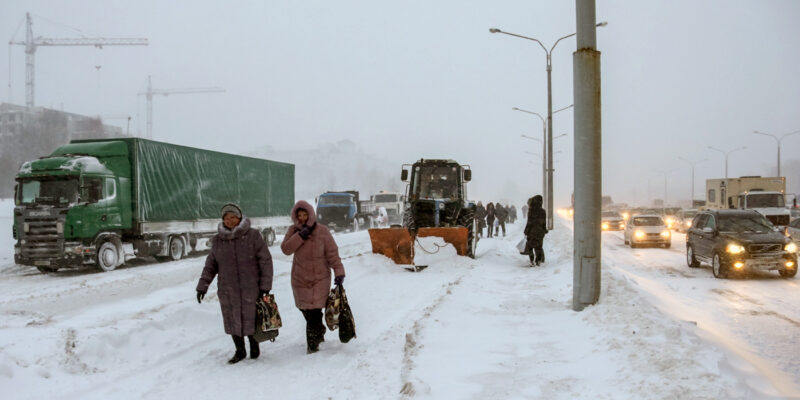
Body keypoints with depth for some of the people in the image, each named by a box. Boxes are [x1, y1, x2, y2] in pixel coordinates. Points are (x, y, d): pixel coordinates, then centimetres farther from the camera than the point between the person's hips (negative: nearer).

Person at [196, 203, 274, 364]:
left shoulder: (253, 236, -5)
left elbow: (266, 261, -4)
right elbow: (211, 265, 13)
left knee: (251, 319, 3)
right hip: (227, 291, 3)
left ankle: (254, 346, 29)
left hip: (250, 289, -3)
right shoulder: (217, 240, 5)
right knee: (232, 320, 8)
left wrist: (265, 285, -8)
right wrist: (202, 286, 7)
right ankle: (240, 351, 27)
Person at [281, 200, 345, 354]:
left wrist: (339, 271, -12)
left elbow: (332, 253, -6)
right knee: (305, 309, 12)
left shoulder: (322, 231, -6)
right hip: (300, 278, 4)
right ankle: (319, 332, 35)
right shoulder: (293, 231, 2)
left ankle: (313, 344, 0)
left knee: (314, 311, -10)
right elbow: (285, 249, -11)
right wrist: (300, 236, -21)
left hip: (320, 278, -3)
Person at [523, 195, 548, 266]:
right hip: (540, 233, 5)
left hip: (532, 232, -5)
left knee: (529, 247, 6)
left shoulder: (531, 211, -14)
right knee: (538, 247, 16)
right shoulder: (543, 212, 1)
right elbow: (544, 223, 6)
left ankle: (532, 261, -1)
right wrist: (544, 231, 16)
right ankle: (539, 261, 18)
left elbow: (529, 223, -14)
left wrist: (526, 233, -8)